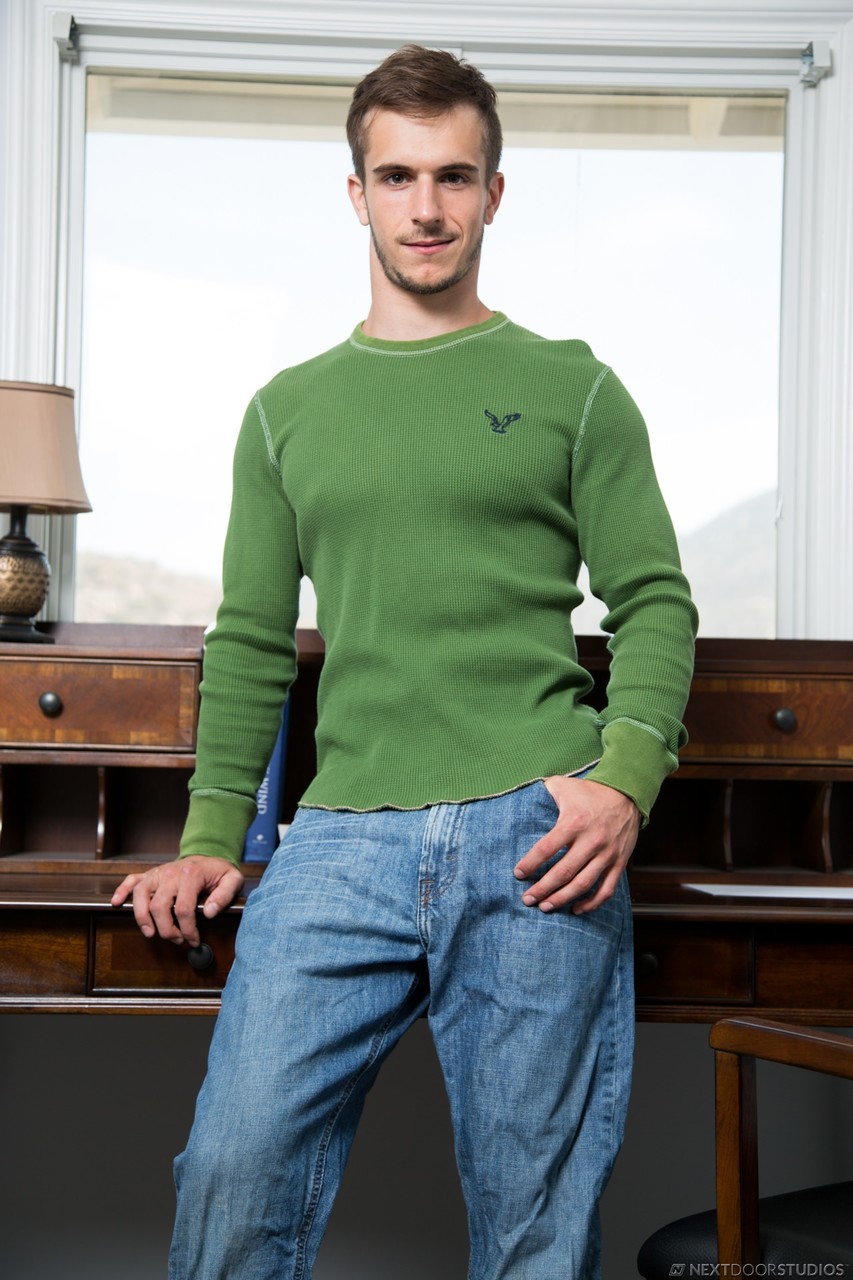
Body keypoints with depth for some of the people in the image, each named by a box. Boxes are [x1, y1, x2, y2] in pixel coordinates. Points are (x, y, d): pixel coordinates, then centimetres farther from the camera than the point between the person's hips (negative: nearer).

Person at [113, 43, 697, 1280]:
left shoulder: (572, 389, 11)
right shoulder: (289, 410, 18)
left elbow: (653, 602, 7)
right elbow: (252, 639, 17)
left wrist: (625, 778, -10)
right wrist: (211, 835, 8)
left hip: (534, 836, -2)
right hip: (343, 840, 2)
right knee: (235, 1168, -8)